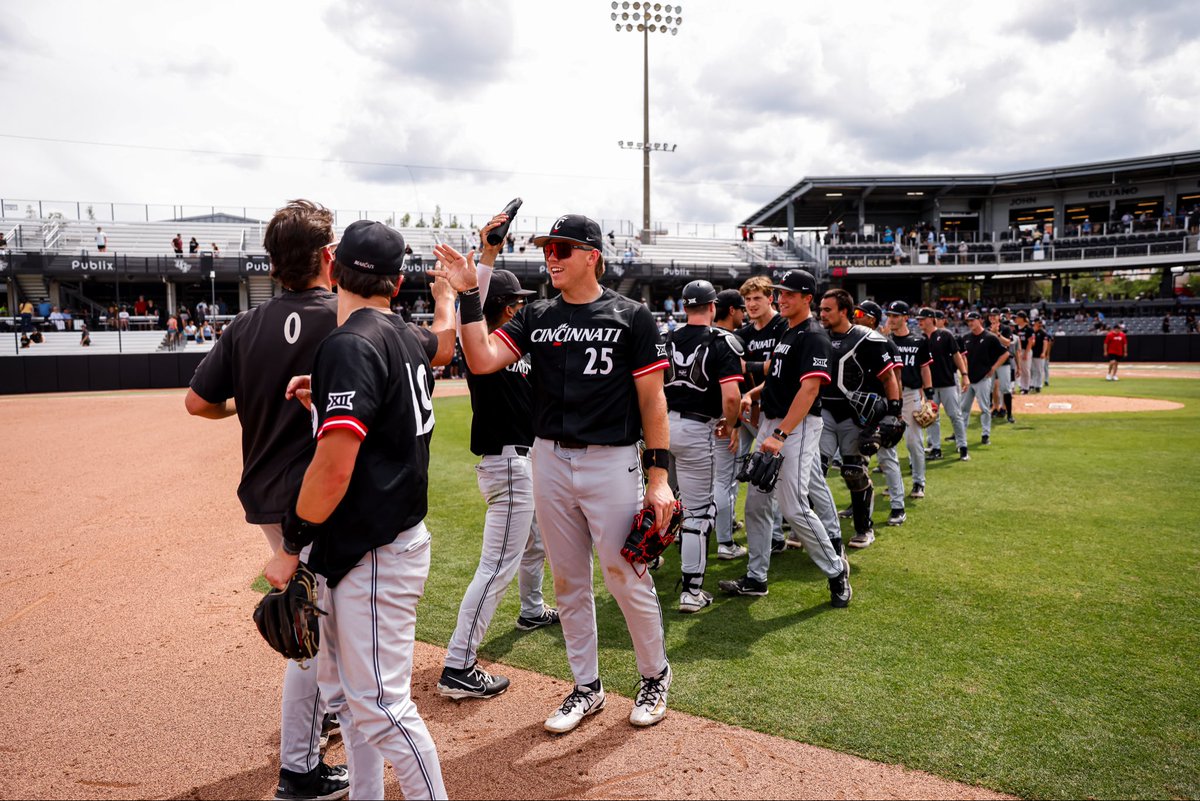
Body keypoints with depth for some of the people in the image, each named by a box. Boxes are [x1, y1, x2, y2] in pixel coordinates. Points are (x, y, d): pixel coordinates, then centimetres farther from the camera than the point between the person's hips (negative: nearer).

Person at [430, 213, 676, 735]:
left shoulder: (631, 317, -4)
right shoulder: (536, 317, 7)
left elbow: (652, 400, -6)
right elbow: (482, 360, -6)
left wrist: (659, 476, -11)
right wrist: (468, 295, -12)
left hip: (612, 462, -4)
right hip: (550, 461, 5)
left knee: (626, 578, 2)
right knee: (569, 581, 13)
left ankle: (655, 676, 27)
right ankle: (586, 687, 29)